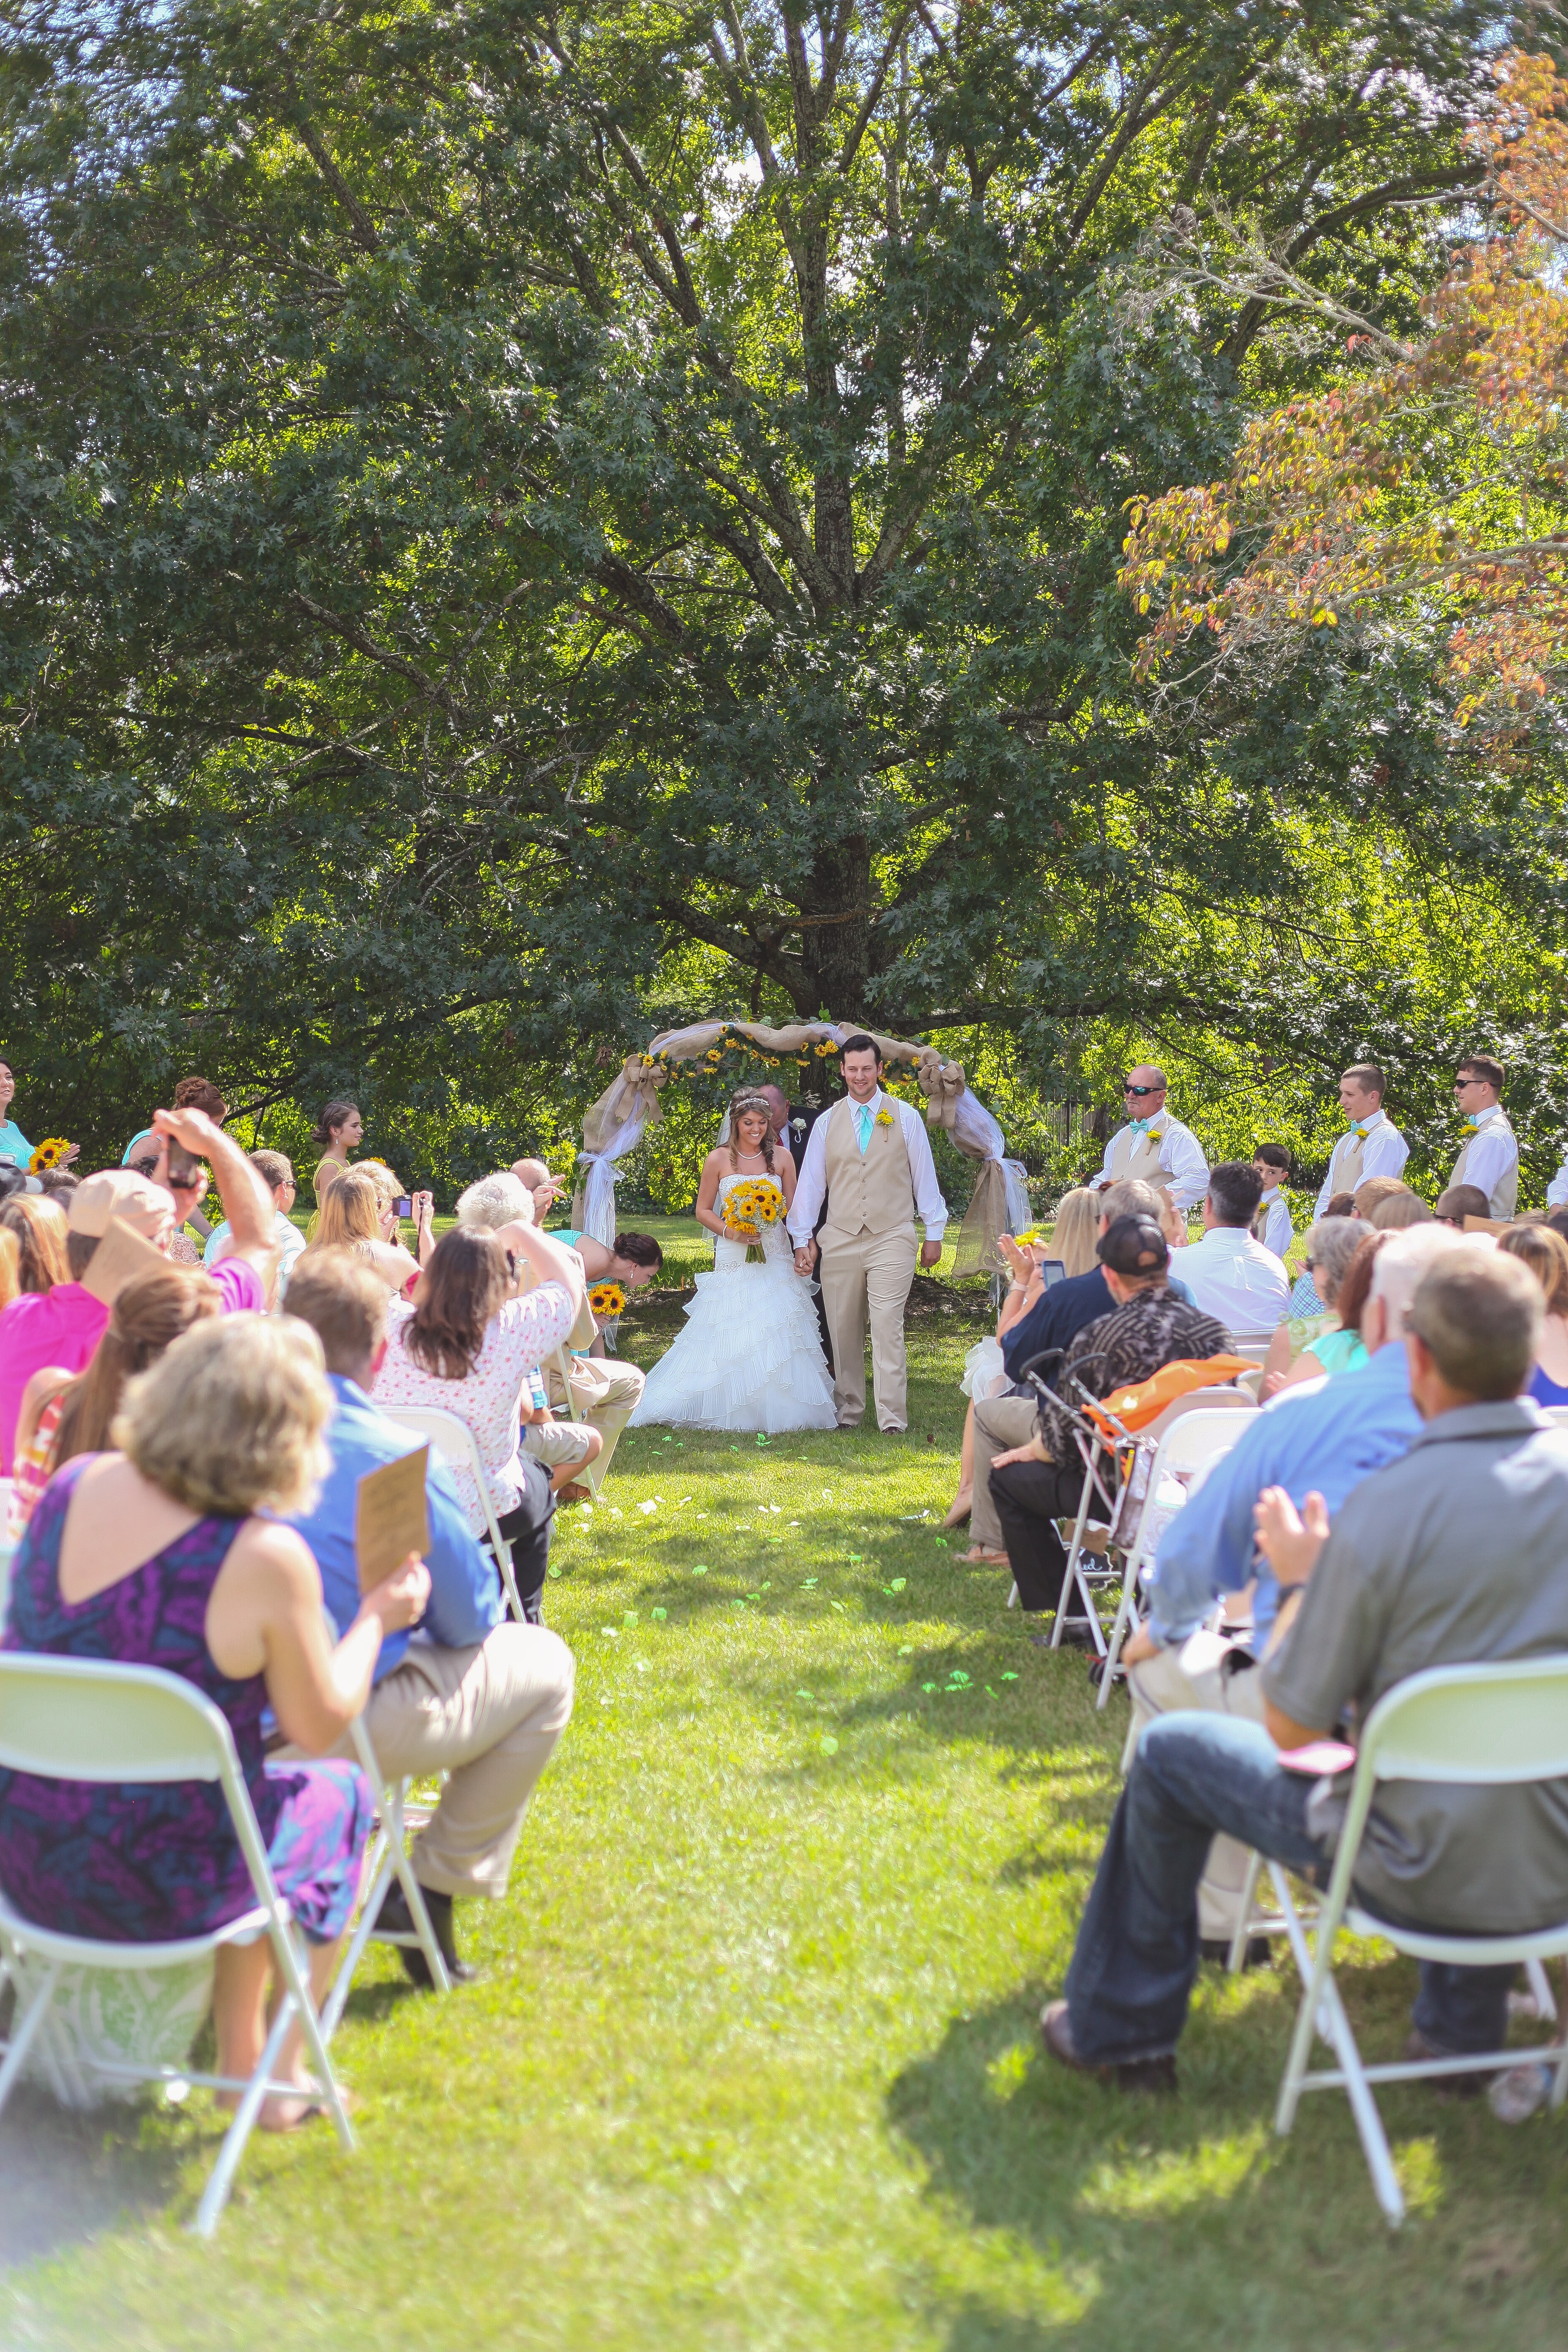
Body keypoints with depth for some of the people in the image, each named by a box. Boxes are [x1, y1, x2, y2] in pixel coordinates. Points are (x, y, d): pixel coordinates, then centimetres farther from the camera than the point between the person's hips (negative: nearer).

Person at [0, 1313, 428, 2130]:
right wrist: (377, 1616, 7)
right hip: (153, 1888, -6)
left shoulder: (72, 1486, -5)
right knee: (338, 1795, 24)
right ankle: (276, 2073, 32)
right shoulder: (265, 1558, -23)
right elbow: (318, 1726, -9)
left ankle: (239, 2058, 42)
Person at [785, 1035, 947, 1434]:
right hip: (840, 1239, 2)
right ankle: (848, 1412, 15)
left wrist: (934, 1233, 6)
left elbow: (924, 1177, 7)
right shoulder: (827, 1123, 9)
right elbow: (810, 1182, 9)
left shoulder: (906, 1117, 5)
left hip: (892, 1238, -2)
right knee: (843, 1331, 5)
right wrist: (802, 1238, 6)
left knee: (887, 1327, -10)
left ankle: (893, 1418, -9)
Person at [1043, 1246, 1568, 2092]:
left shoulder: (1385, 1507, -23)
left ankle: (1119, 2030, 32)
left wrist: (1308, 1576, 2)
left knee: (1168, 1753, 16)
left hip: (1425, 1870, -5)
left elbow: (1291, 1727, -13)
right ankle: (1462, 2032, 43)